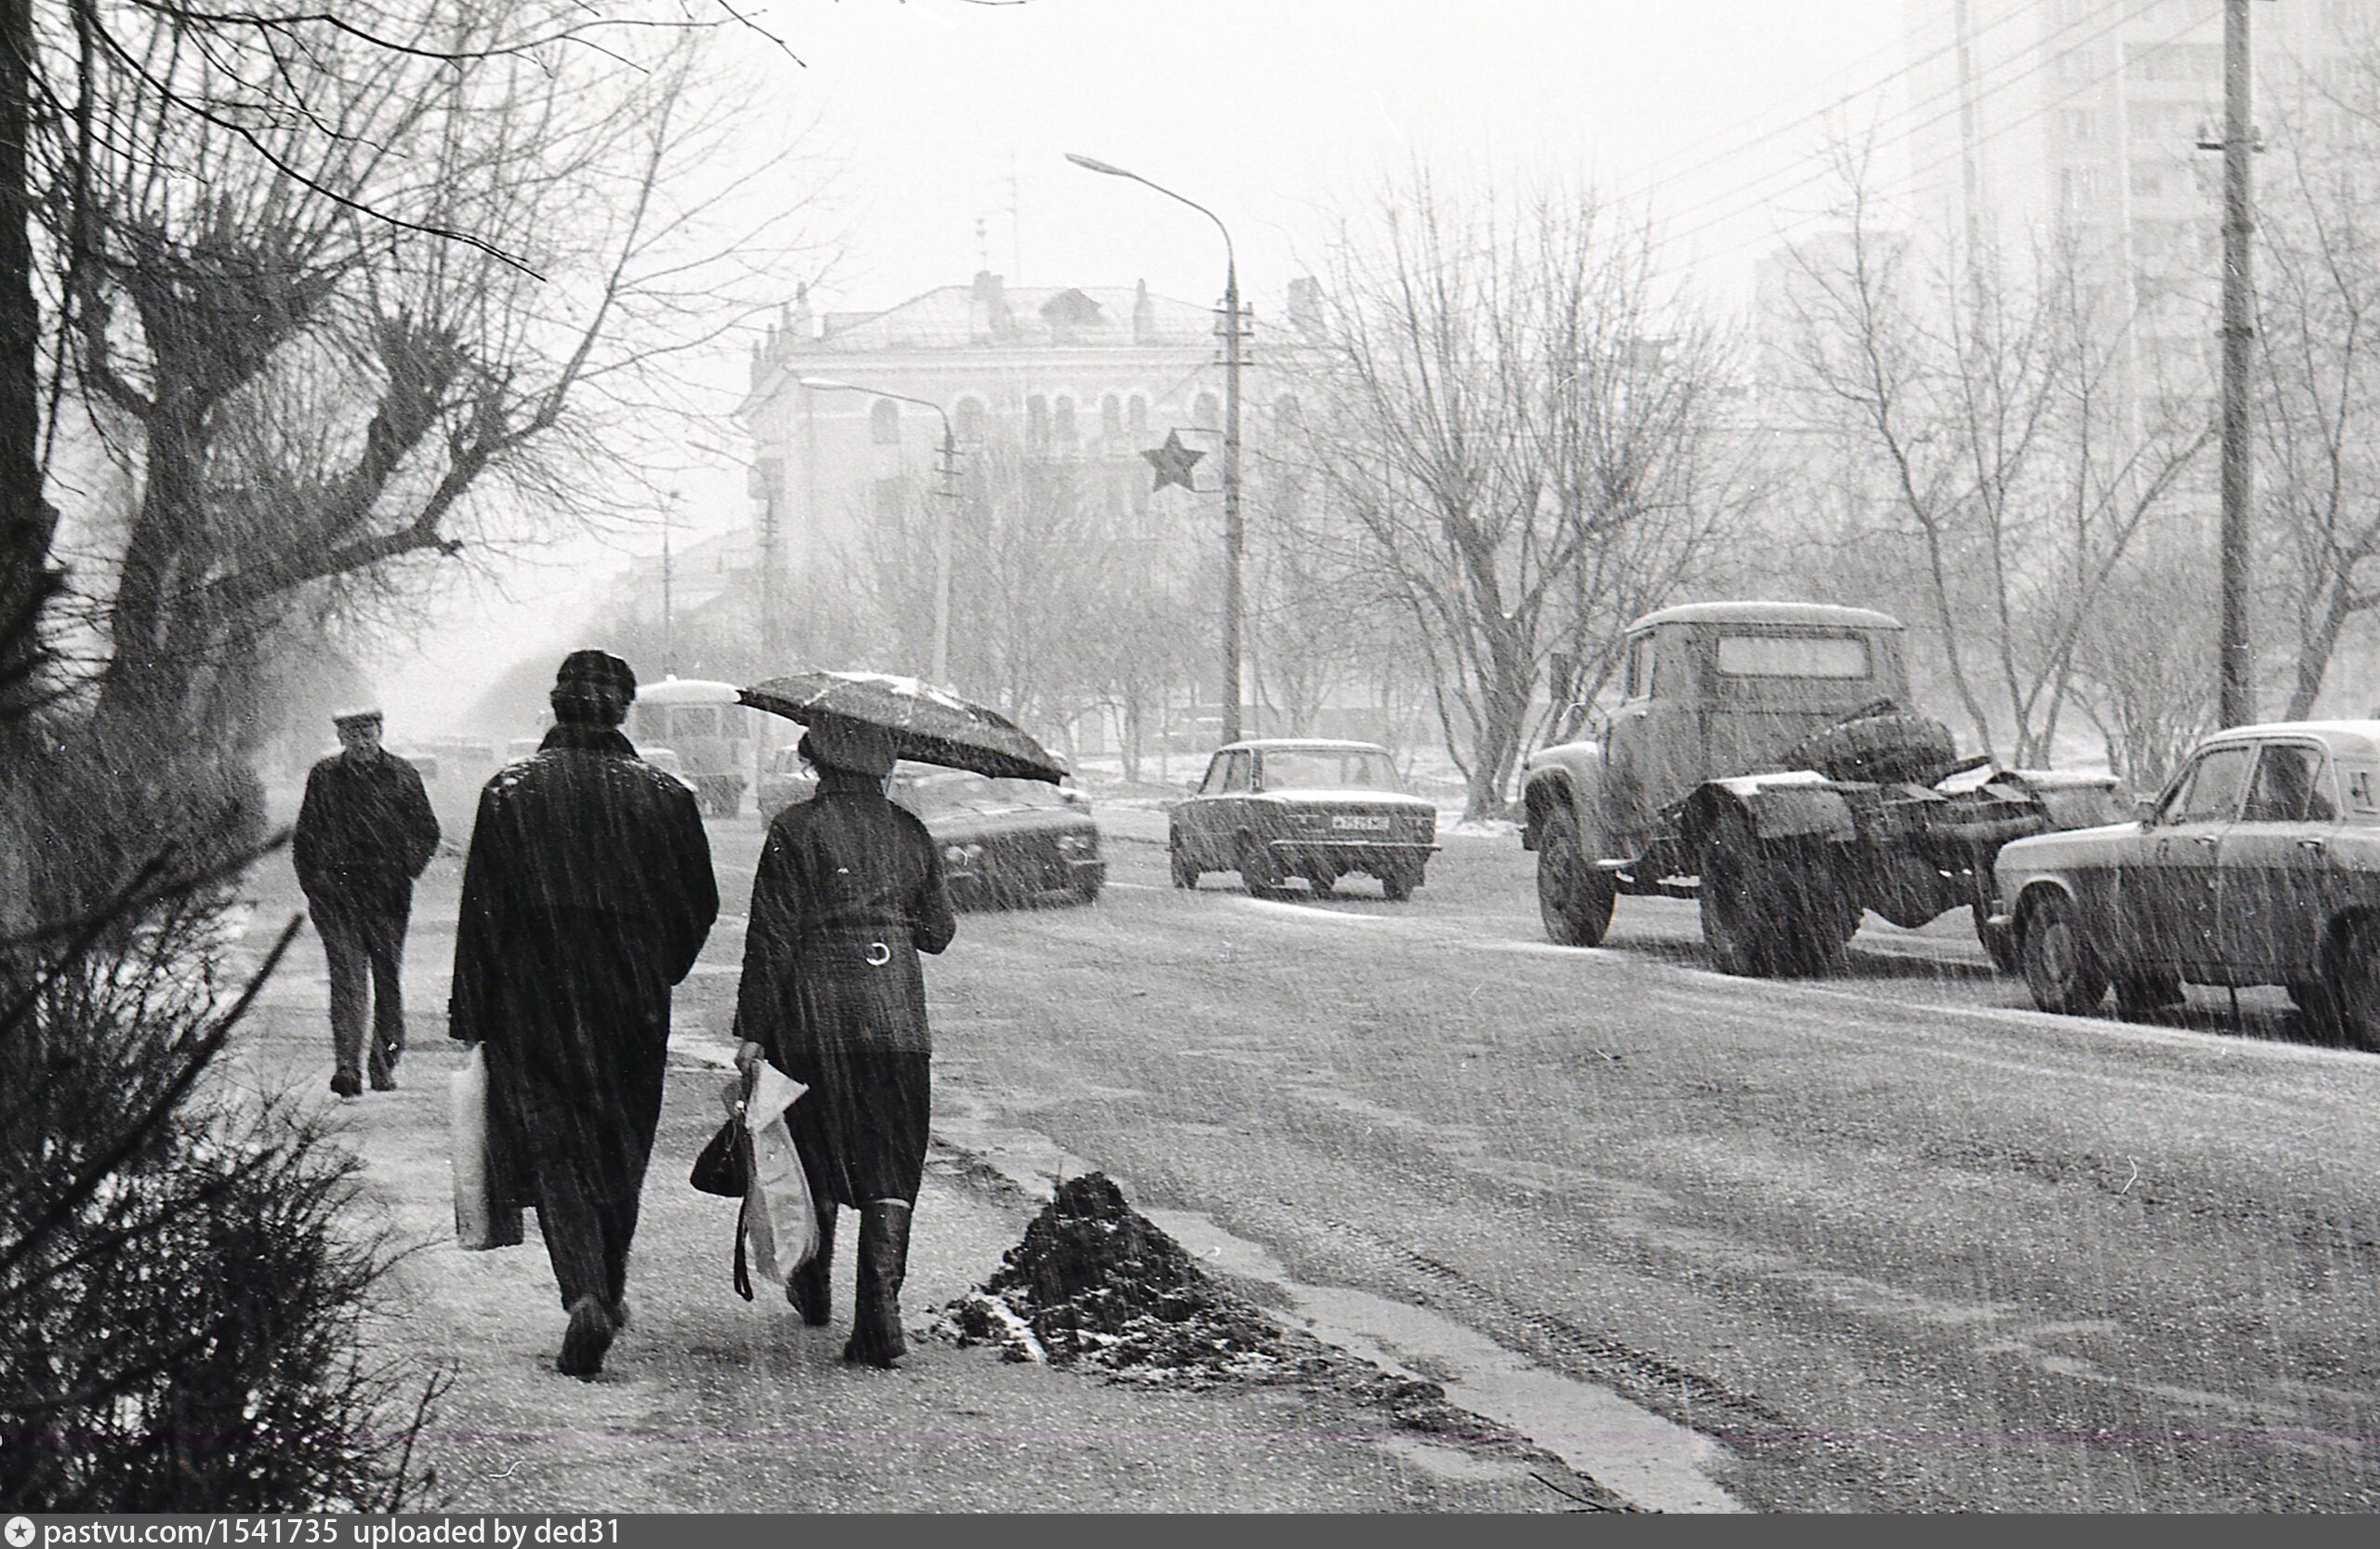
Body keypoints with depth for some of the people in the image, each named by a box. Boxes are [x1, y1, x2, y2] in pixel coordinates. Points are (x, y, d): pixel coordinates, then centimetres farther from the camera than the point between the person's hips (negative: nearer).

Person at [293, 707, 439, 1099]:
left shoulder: (403, 776, 5)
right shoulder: (324, 777, 6)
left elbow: (428, 832, 10)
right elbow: (303, 837, 11)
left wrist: (404, 871, -4)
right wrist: (314, 882, 0)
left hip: (387, 894, 1)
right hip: (337, 893, -1)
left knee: (388, 977, 7)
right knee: (347, 978, -9)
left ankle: (385, 1062, 18)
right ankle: (347, 1066, -13)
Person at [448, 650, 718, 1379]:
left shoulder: (510, 792, -5)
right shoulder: (664, 796, -2)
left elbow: (483, 911, -5)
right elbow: (699, 906, 4)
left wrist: (469, 1016, 0)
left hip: (534, 1001, -2)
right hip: (633, 1003, 2)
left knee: (552, 1153, 0)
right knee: (621, 1152, 16)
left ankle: (585, 1297, -17)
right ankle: (607, 1290, 26)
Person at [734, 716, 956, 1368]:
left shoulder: (795, 830, -6)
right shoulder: (909, 833, 5)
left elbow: (771, 938, -8)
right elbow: (938, 930, 13)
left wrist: (752, 1030, -4)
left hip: (814, 1011, -2)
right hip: (896, 1014, 2)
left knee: (816, 1162, 14)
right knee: (890, 1166, 1)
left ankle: (814, 1291, 30)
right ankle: (881, 1308, -10)